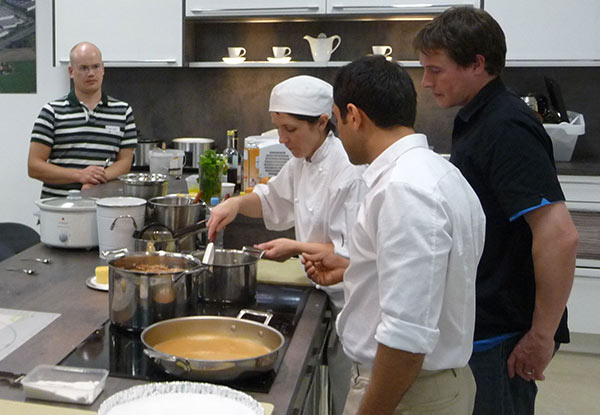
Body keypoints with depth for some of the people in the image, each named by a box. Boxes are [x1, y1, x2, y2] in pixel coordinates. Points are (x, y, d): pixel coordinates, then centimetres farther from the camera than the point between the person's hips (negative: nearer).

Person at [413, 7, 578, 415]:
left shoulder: (507, 129, -22)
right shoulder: (476, 119, 8)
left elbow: (559, 235, -28)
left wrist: (542, 335, -21)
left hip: (499, 336, -9)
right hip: (478, 324, 9)